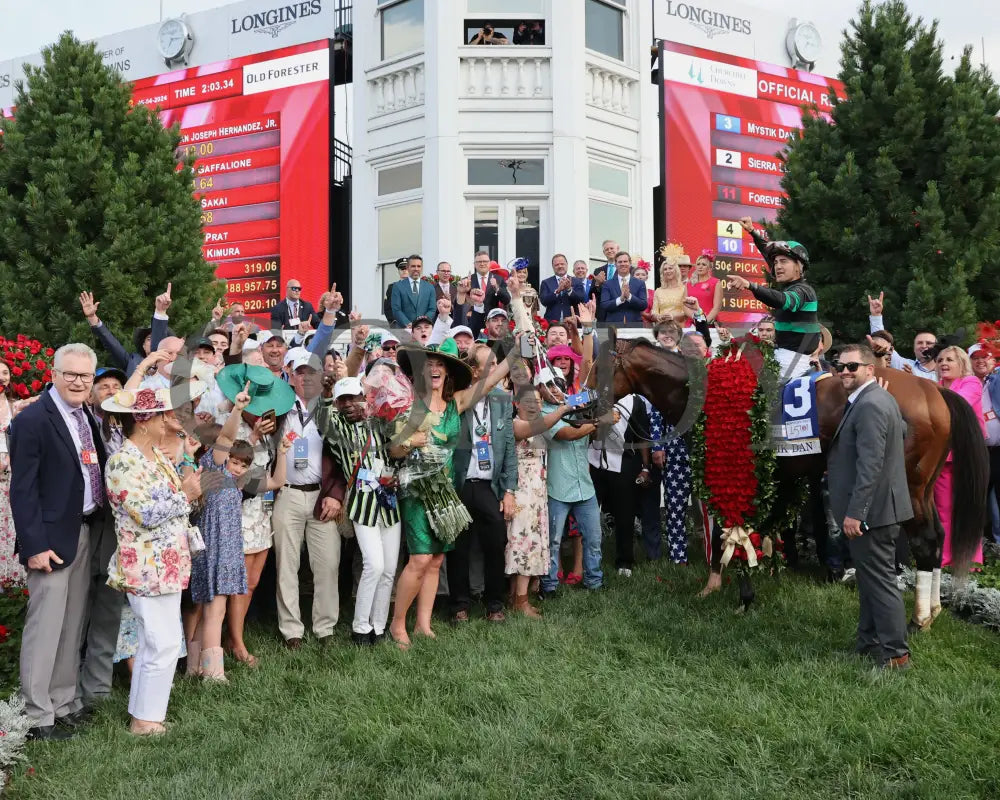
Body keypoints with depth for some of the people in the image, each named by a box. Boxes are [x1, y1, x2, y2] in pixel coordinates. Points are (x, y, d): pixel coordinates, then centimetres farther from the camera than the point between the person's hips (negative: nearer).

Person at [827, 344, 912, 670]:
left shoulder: (869, 405, -20)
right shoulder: (875, 398, 12)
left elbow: (870, 465, -26)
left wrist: (854, 512, -25)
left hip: (870, 509, -11)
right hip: (875, 506, 11)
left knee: (880, 581, -2)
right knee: (870, 579, 18)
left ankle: (895, 654, 8)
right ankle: (869, 643, 30)